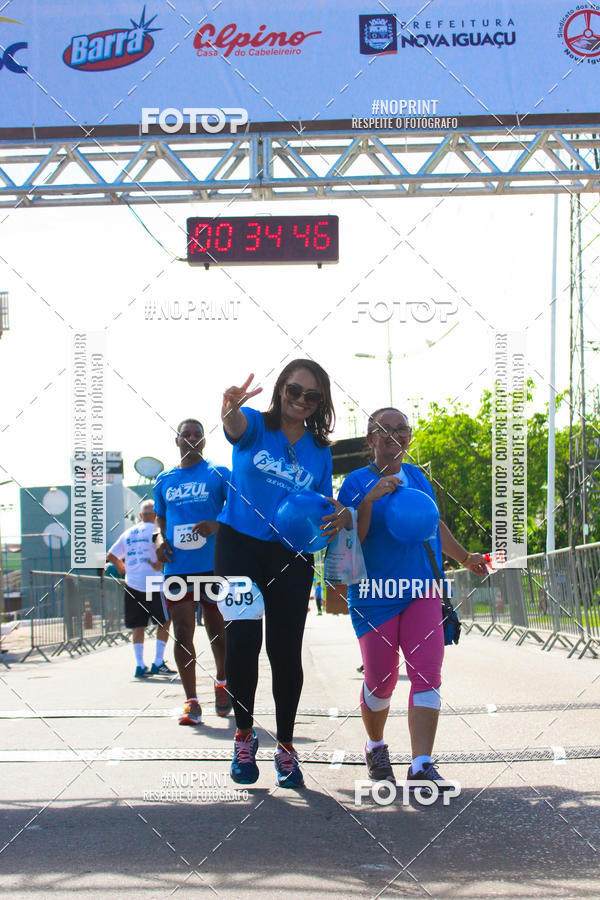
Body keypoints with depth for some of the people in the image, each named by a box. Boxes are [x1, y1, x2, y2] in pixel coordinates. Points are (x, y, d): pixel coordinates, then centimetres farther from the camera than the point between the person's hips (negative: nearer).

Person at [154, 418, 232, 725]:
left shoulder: (219, 474, 3)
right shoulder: (164, 480, 15)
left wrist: (217, 525, -19)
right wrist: (160, 540, 4)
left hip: (213, 565, -3)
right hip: (177, 568, 3)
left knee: (217, 632, 6)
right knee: (182, 634, -2)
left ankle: (222, 682, 32)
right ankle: (191, 702, 1)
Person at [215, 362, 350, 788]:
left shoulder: (319, 452, 8)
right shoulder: (255, 425, -1)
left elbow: (326, 505, 11)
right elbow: (235, 424, -26)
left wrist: (341, 516, -14)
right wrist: (231, 407, -52)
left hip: (291, 557, 2)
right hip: (240, 545, -2)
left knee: (286, 649, 2)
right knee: (243, 639, -10)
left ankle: (286, 746, 17)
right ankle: (244, 734, 11)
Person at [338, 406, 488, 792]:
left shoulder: (418, 478, 11)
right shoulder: (357, 482, -3)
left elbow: (434, 525, 25)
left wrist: (465, 557, 33)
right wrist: (370, 499, -24)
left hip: (421, 592, 3)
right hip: (375, 597, -3)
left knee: (427, 674, -11)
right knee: (380, 682, 4)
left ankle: (422, 765, -14)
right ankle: (376, 747, 32)